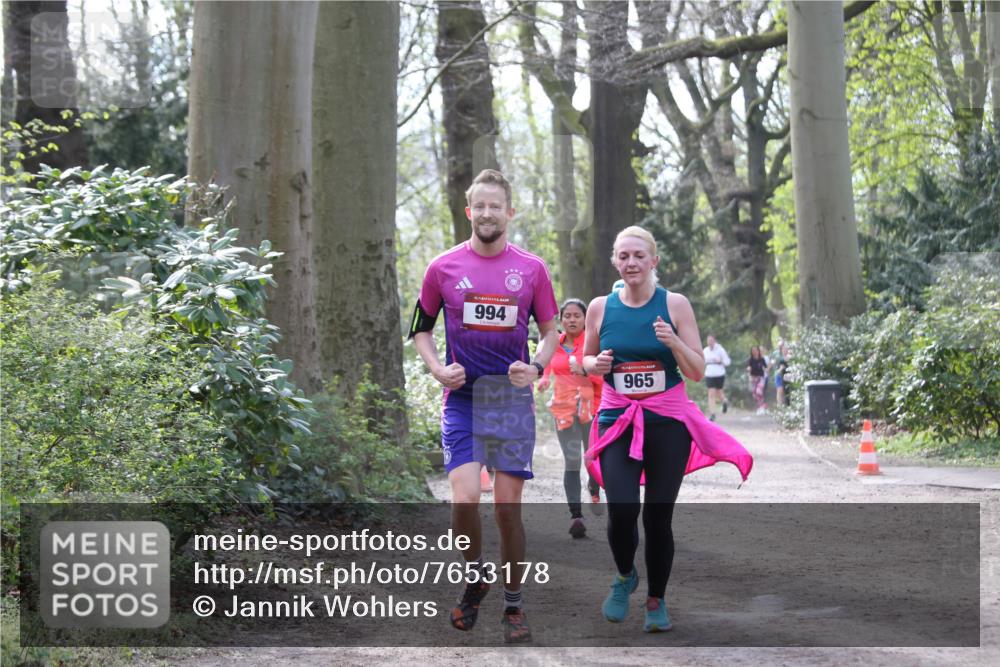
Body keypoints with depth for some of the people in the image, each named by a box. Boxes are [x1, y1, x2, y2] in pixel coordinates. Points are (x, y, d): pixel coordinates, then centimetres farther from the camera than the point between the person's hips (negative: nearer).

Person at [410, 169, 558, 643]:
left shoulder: (532, 269, 4)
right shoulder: (444, 267, 3)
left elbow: (550, 332, 12)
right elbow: (420, 328, 13)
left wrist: (536, 368, -8)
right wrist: (437, 369, -4)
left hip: (513, 398, 1)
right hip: (462, 397, 0)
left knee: (509, 505, 2)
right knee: (464, 497, -15)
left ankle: (512, 605, 14)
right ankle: (475, 577, 13)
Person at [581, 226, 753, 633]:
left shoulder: (675, 305, -2)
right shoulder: (600, 308, 3)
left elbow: (698, 372, -1)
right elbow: (586, 359, 17)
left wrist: (674, 343, -19)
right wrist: (596, 365, -6)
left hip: (668, 421, -1)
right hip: (618, 420, 1)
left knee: (658, 517, 1)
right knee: (621, 512, -15)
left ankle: (656, 601, 21)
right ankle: (625, 576, 16)